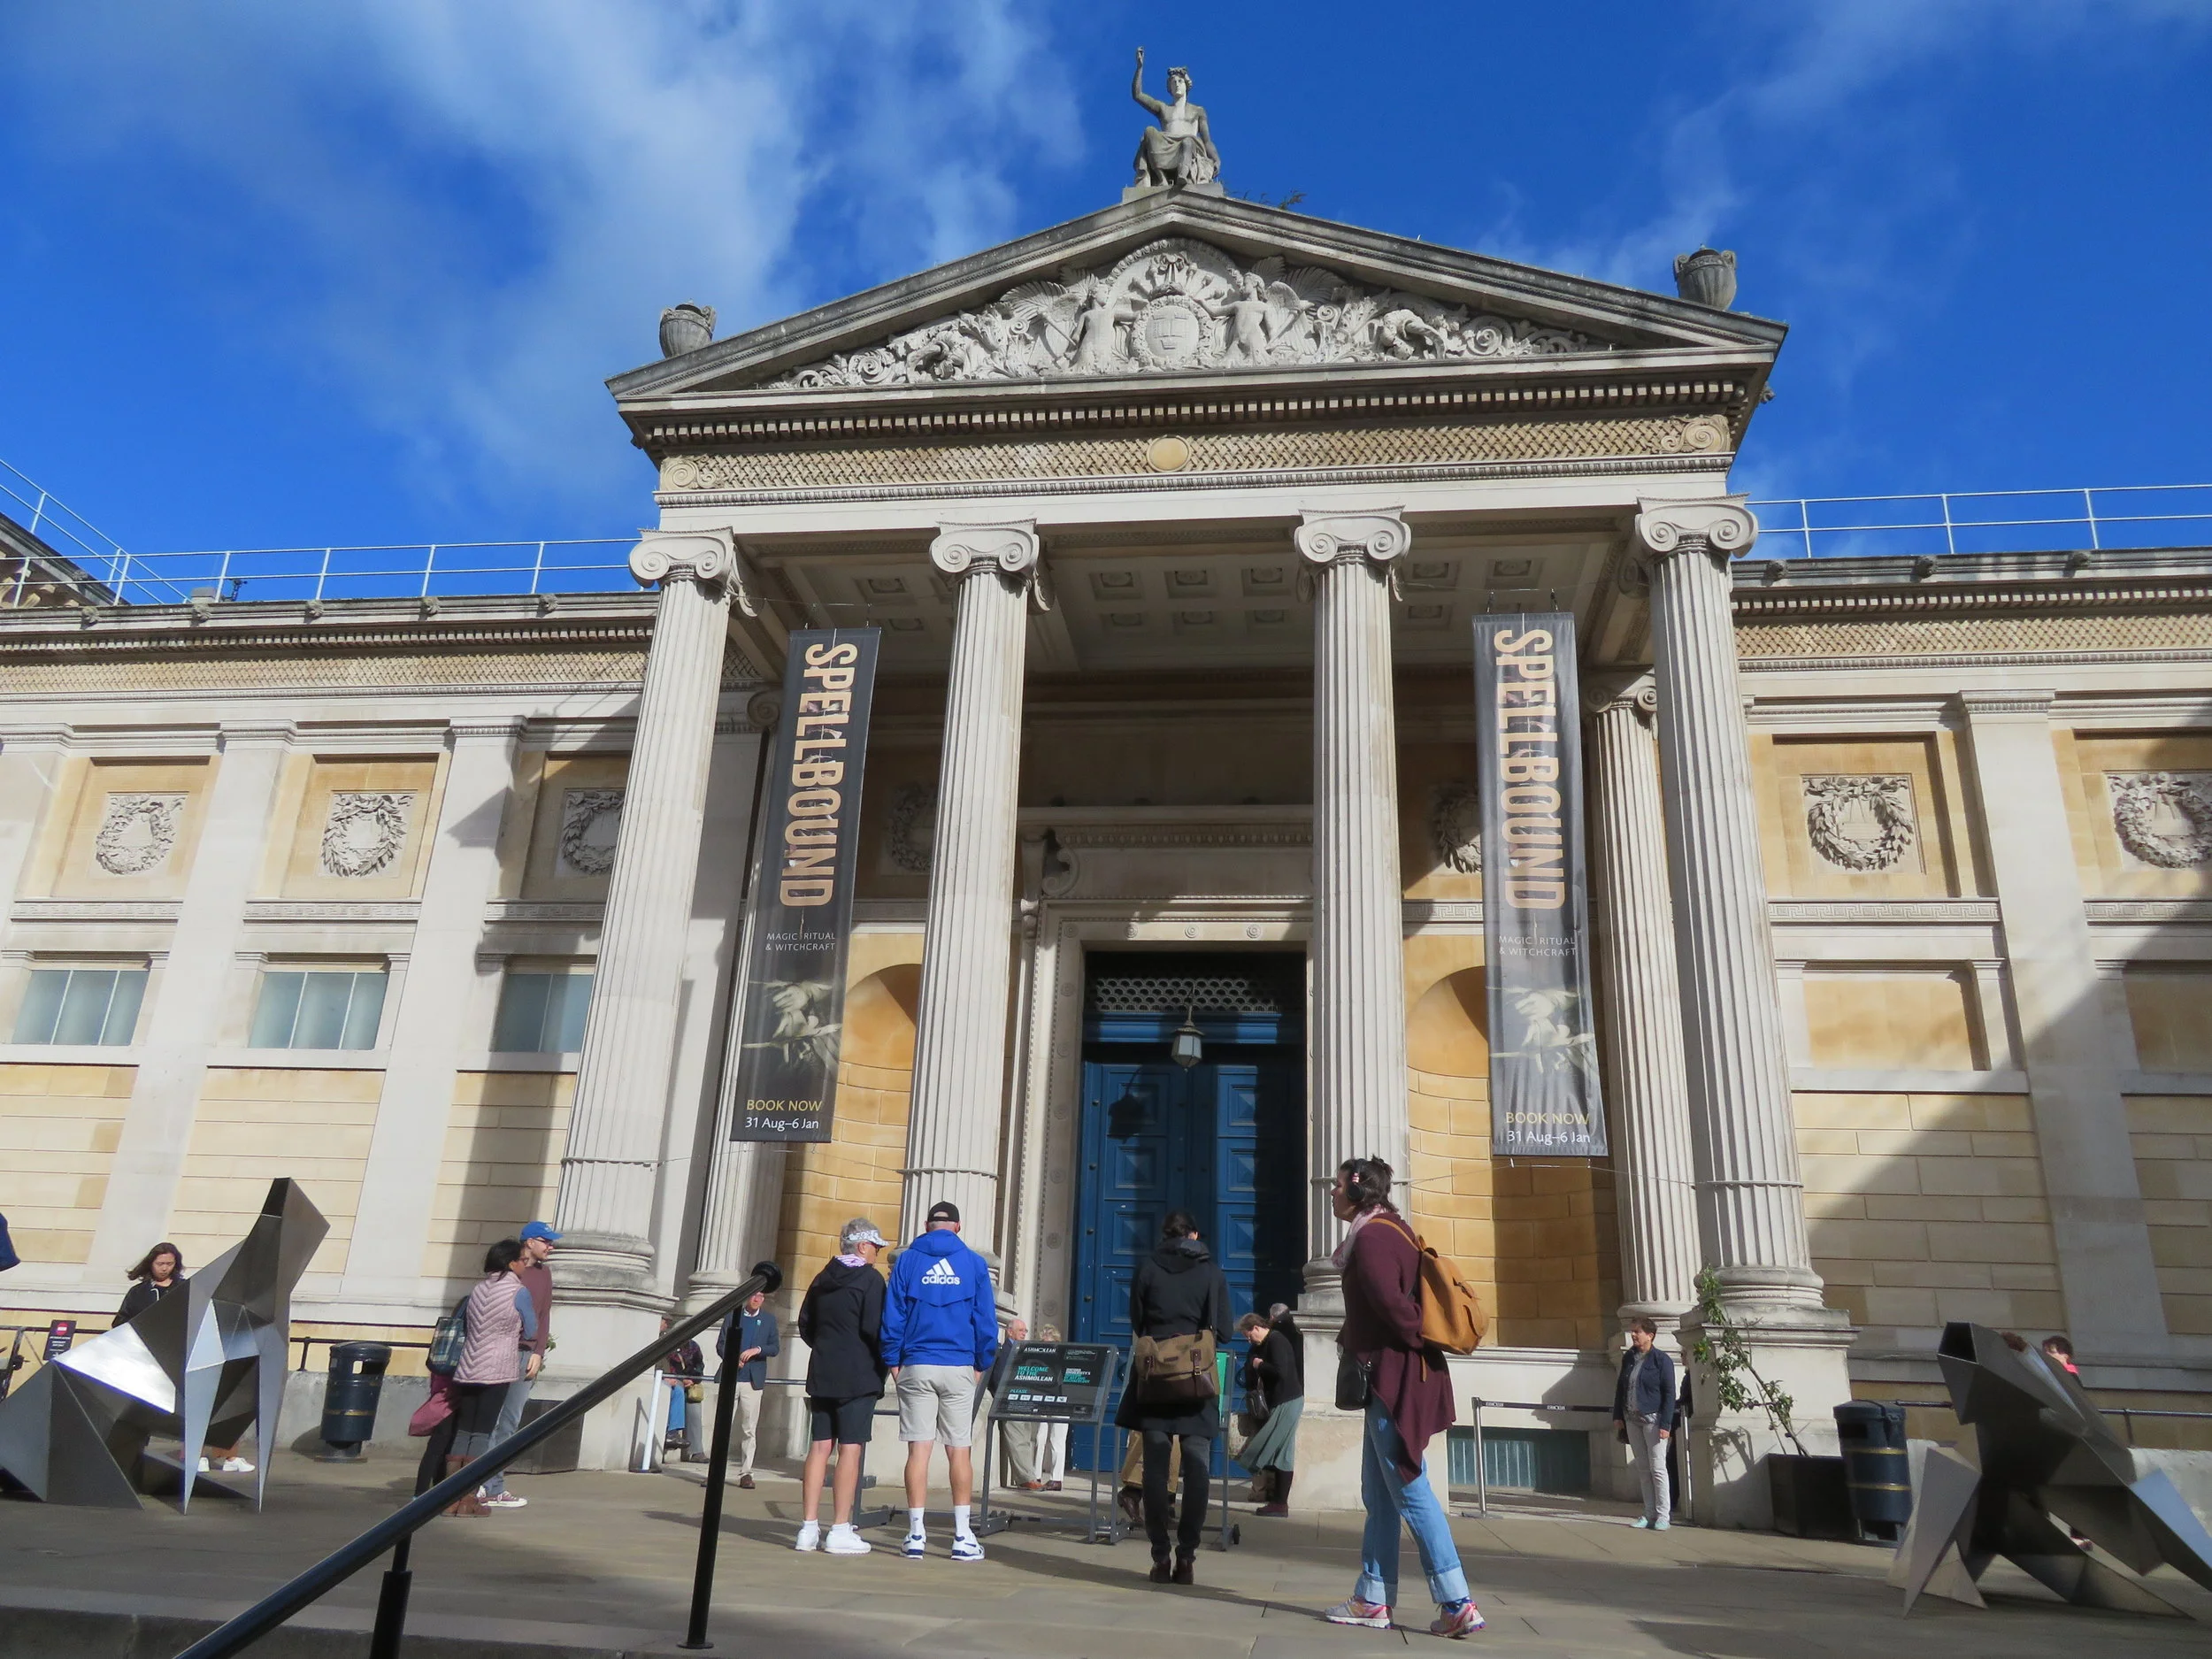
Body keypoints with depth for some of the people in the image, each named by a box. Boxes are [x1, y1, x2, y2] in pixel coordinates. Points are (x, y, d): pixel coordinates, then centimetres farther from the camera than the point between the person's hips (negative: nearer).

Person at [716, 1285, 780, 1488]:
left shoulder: (769, 1320, 10)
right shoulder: (733, 1316, 8)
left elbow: (775, 1348, 5)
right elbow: (720, 1344, 7)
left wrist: (757, 1350, -13)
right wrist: (730, 1359, -12)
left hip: (753, 1380, 0)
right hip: (731, 1378, 0)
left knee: (749, 1429, 0)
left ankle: (745, 1473, 4)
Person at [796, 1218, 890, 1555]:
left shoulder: (823, 1278, 12)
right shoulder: (870, 1279, -8)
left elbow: (805, 1325, 15)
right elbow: (874, 1329, -14)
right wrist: (883, 1364, 0)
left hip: (822, 1372, 7)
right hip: (858, 1375, -6)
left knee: (819, 1447, 8)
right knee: (850, 1449, -3)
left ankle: (808, 1528, 9)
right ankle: (840, 1531, -2)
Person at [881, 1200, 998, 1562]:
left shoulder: (907, 1260, 4)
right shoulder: (974, 1264, 3)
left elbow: (892, 1315, 1)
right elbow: (986, 1319, 1)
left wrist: (893, 1361, 6)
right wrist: (981, 1365, 9)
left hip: (917, 1367, 0)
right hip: (959, 1368, 0)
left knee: (918, 1449, 2)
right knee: (959, 1450, 4)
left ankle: (916, 1535, 3)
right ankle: (962, 1537, 5)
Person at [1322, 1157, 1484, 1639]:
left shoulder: (1371, 1237, -15)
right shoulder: (1390, 1229, 14)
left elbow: (1390, 1302, -25)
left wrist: (1418, 1341, -10)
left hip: (1394, 1378, -10)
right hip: (1391, 1378, 10)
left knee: (1411, 1493, -5)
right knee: (1378, 1495, 14)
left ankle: (1458, 1605, -2)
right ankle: (1372, 1600, 20)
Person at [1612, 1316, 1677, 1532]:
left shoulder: (1662, 1359, -8)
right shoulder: (1628, 1357, 9)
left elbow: (1669, 1393, -10)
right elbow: (1620, 1387, 14)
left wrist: (1665, 1424, -15)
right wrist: (1618, 1416, 8)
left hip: (1653, 1420, -6)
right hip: (1632, 1419, 6)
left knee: (1657, 1469, -2)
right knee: (1642, 1469, 10)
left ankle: (1662, 1516, 5)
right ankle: (1649, 1514, 16)